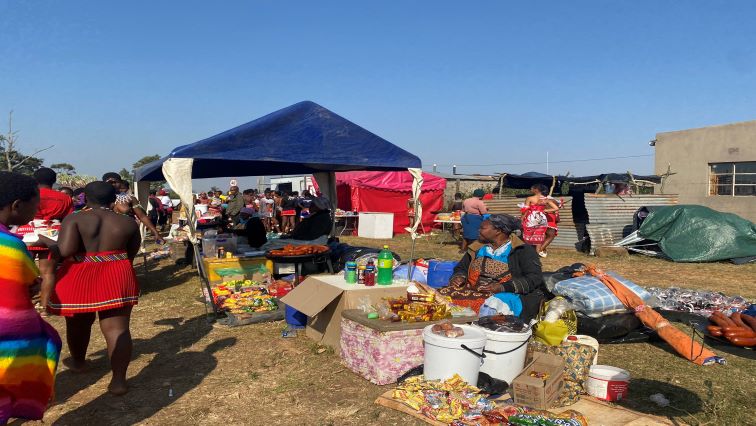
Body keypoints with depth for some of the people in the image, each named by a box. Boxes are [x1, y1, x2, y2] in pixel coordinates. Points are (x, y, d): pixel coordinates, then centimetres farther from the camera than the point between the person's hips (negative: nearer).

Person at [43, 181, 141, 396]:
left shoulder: (74, 219, -7)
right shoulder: (128, 222, 2)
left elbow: (64, 251, -16)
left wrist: (47, 242, 2)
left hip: (79, 278, 0)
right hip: (117, 278, 1)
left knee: (78, 323, 22)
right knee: (117, 328, 0)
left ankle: (78, 362, 43)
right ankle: (119, 380, -4)